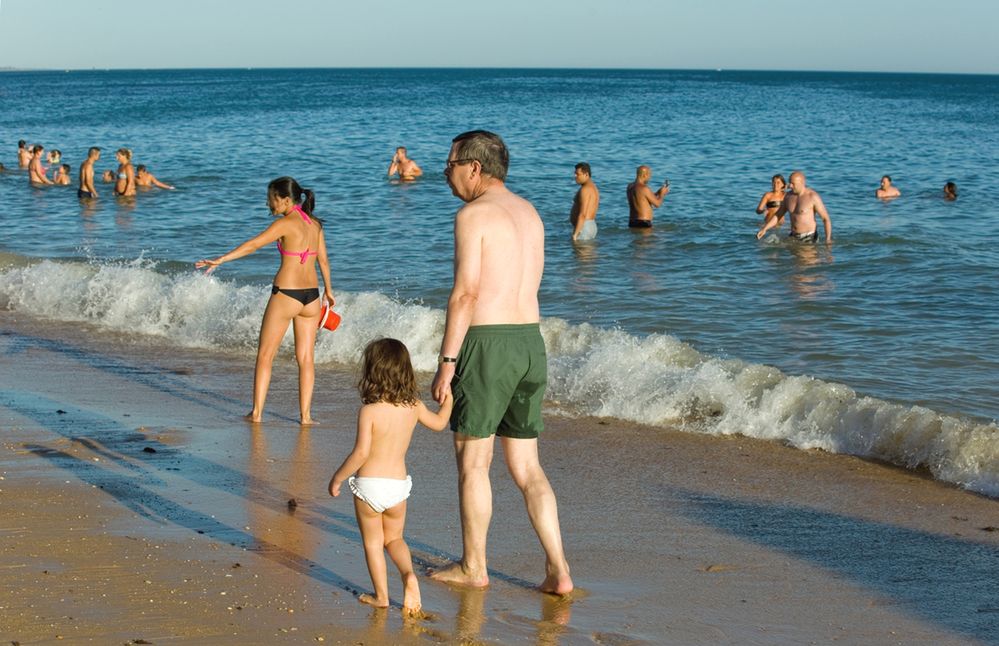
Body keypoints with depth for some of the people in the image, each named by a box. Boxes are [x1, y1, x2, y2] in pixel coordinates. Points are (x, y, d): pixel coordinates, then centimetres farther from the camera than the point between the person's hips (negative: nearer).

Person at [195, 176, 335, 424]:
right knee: (306, 358, 10)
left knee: (265, 355, 6)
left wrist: (220, 260, -21)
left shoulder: (286, 223, -12)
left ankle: (257, 412, 6)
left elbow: (252, 245, -19)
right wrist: (328, 290, 27)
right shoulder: (314, 223, 8)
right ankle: (305, 415, 8)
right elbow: (323, 260, 16)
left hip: (285, 294, -6)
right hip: (311, 295, 6)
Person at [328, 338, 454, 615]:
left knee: (372, 543, 13)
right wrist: (448, 397, 35)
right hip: (399, 484, 4)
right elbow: (439, 423, 18)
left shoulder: (369, 411, -16)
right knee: (394, 539, 20)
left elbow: (361, 453, -20)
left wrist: (337, 478, -8)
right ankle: (408, 574, -6)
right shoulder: (413, 406, -1)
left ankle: (381, 595, 14)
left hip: (369, 483, -4)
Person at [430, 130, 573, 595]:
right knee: (526, 466, 11)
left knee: (472, 462, 7)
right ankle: (558, 570, 5)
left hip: (486, 344, -7)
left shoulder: (473, 214, -10)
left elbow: (465, 293, -15)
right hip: (530, 342, 8)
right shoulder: (529, 213, 15)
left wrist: (447, 361, -12)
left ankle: (473, 567, 17)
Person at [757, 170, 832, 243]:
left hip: (809, 238, -6)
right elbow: (777, 216, 13)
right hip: (794, 237, 6)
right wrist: (764, 229, -1)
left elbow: (826, 219, -13)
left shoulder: (813, 197, -16)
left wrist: (828, 239, -24)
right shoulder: (788, 196, 2)